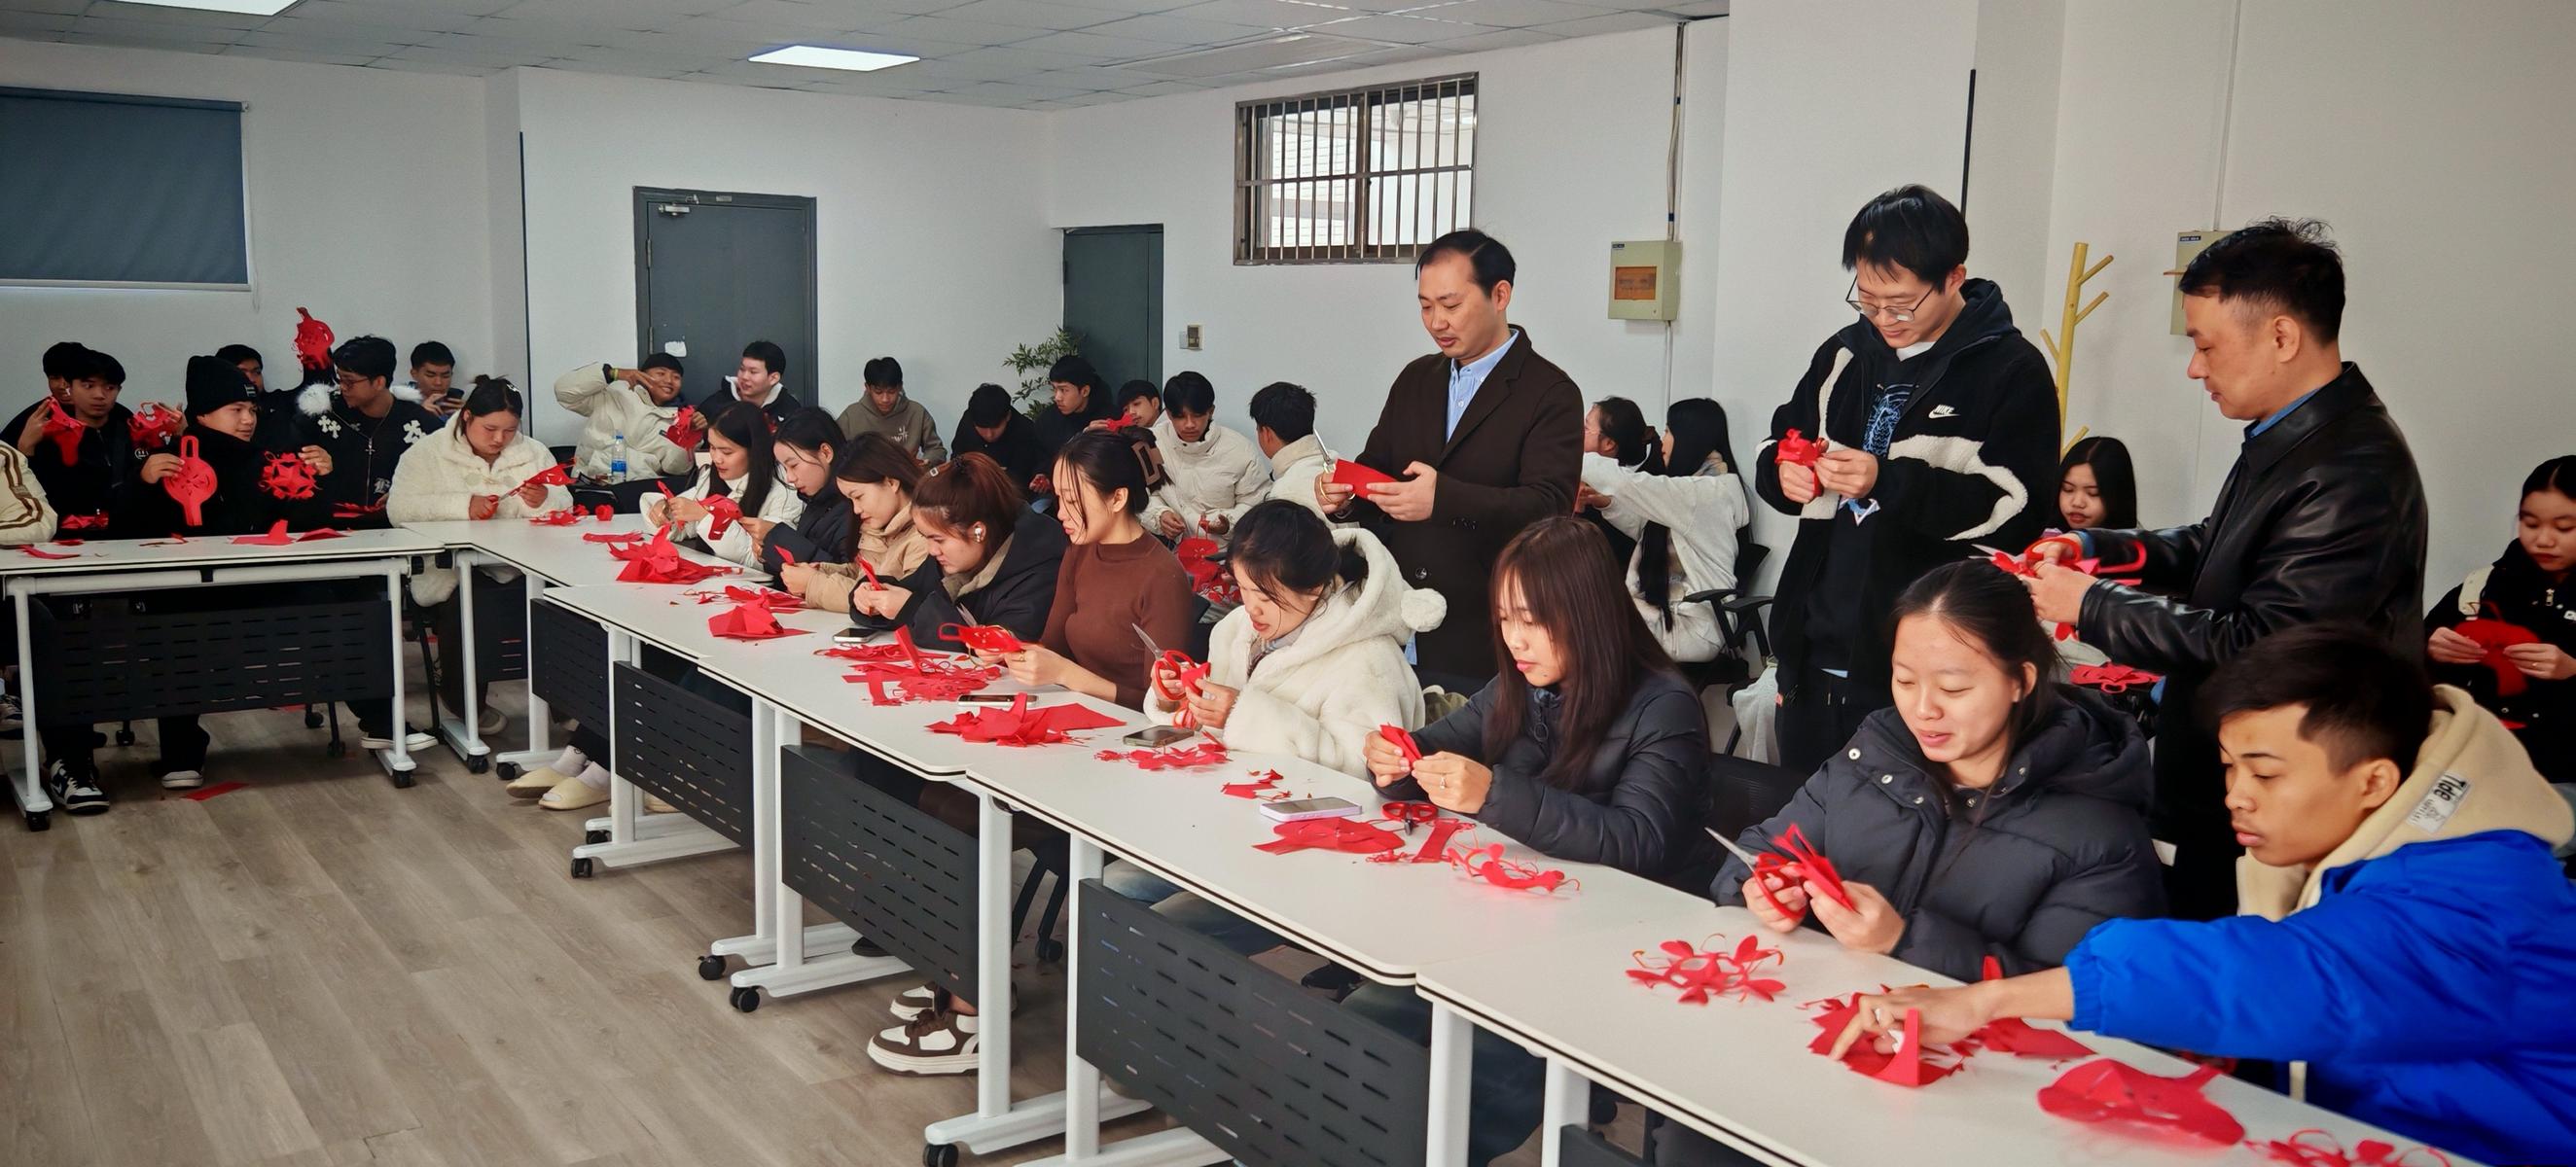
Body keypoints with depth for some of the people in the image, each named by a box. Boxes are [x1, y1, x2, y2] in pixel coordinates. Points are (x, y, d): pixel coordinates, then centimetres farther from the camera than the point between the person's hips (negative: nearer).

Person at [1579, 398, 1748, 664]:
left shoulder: (1711, 491, -19)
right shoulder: (1696, 488, 12)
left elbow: (1629, 483, -23)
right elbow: (1647, 529, 19)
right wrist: (1607, 503, 2)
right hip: (1678, 615, 8)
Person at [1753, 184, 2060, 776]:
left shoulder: (2012, 371, -5)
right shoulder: (1845, 354, 11)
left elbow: (2018, 511, -14)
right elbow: (1774, 451, 19)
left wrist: (1889, 481, -24)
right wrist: (1783, 472, -5)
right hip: (1815, 656, 6)